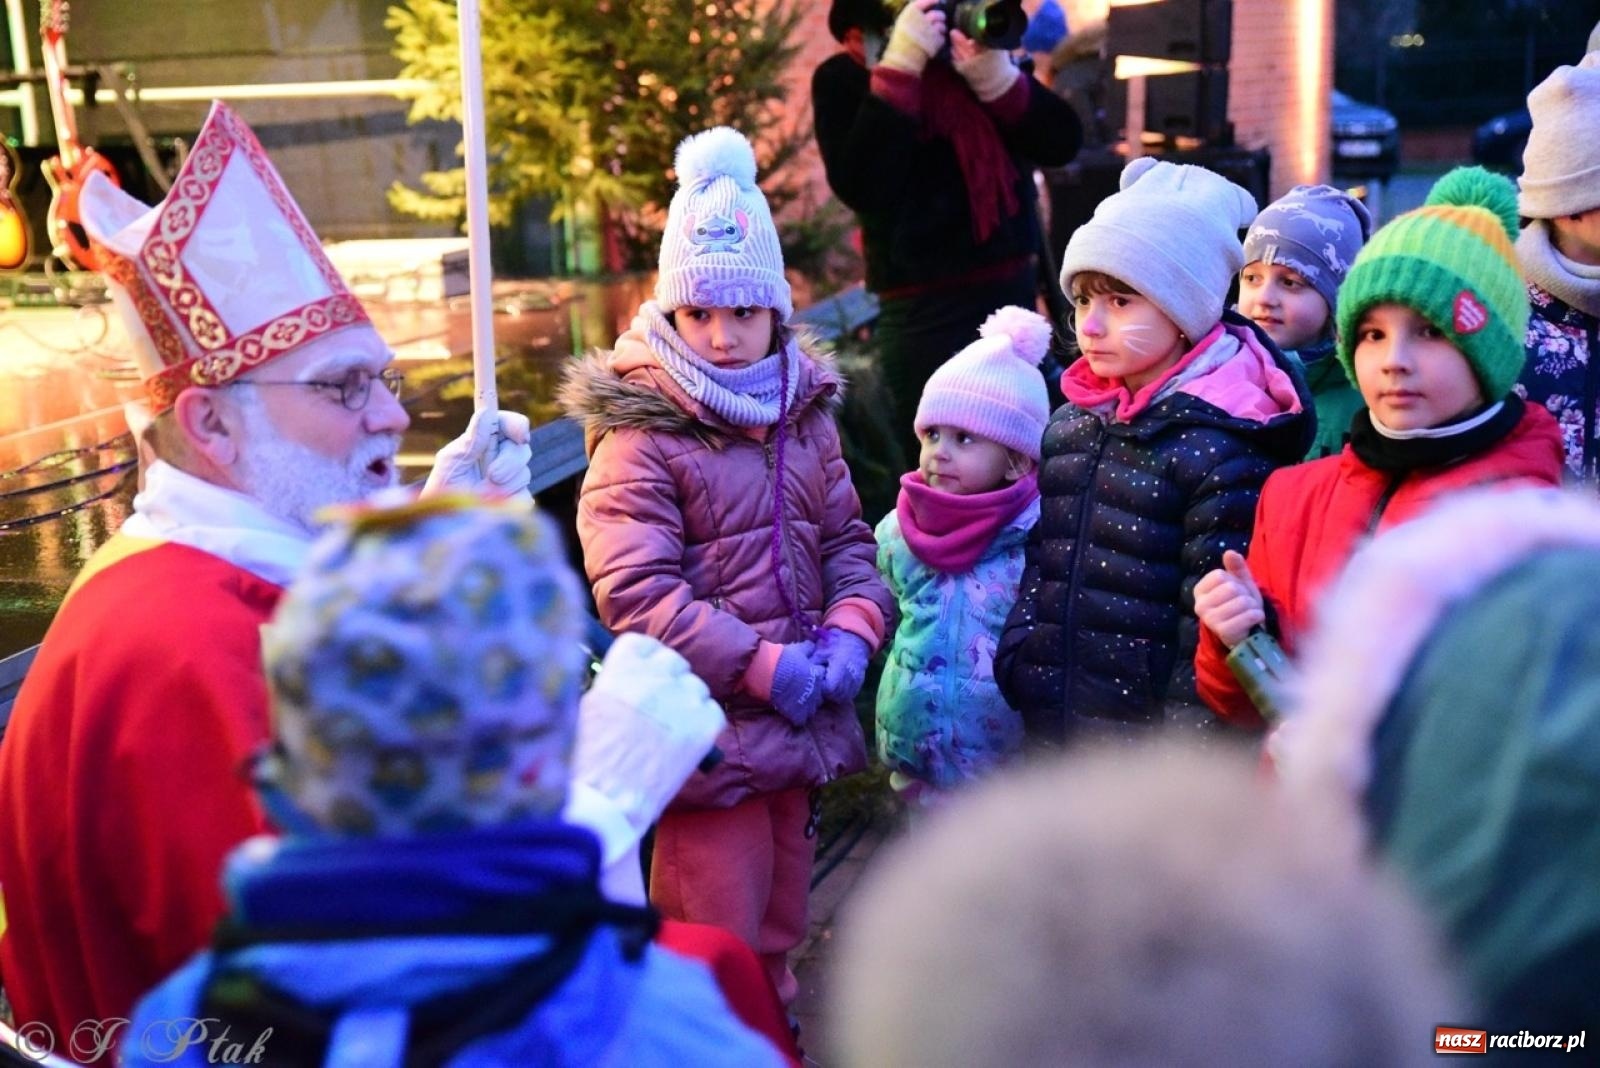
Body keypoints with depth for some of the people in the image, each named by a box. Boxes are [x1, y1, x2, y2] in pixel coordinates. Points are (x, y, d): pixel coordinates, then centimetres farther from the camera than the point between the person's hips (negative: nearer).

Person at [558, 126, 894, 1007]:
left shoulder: (804, 418, 8)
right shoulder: (638, 438, -14)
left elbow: (849, 540, 11)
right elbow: (634, 594, -20)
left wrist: (851, 630, -9)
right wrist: (764, 667, -21)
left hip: (798, 730, 7)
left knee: (778, 930, 22)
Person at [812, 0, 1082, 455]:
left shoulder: (974, 52, 7)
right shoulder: (844, 80, -6)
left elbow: (1063, 143, -1)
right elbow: (860, 187, -23)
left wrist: (994, 73, -17)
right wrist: (900, 68, -23)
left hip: (1015, 290, 6)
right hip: (927, 309, -5)